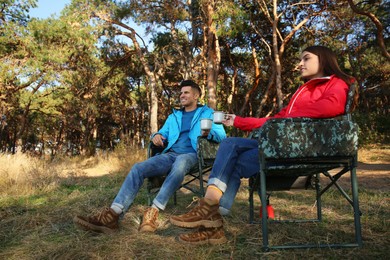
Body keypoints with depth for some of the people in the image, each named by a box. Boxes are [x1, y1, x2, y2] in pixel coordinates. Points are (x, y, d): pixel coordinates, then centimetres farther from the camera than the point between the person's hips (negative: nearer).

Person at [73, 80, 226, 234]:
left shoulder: (207, 113, 15)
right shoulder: (173, 116, 30)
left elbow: (221, 134, 3)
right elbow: (163, 133, 28)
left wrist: (208, 133, -21)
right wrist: (156, 136, 1)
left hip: (192, 154, -4)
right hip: (170, 154, 5)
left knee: (180, 163, -42)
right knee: (138, 168, -21)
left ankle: (153, 211, -42)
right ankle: (113, 215, -33)